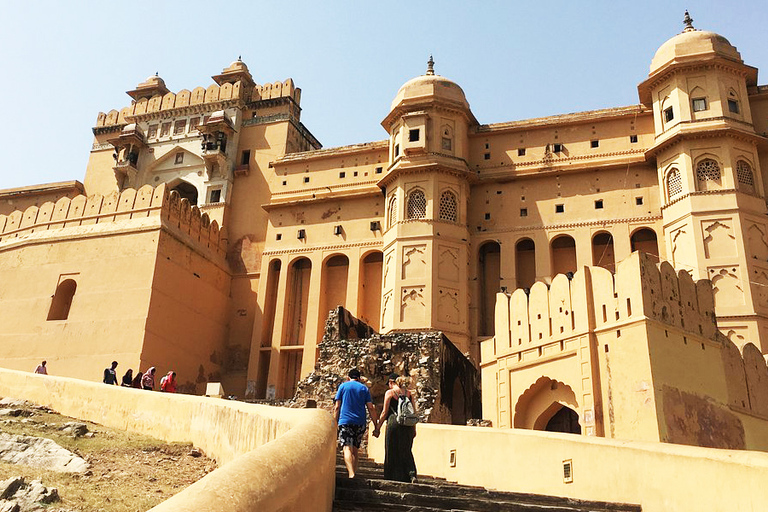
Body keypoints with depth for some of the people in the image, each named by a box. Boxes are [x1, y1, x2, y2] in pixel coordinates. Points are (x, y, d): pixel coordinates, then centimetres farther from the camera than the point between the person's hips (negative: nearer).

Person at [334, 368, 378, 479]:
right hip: (360, 423, 3)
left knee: (347, 448, -12)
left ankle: (351, 473, -30)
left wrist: (335, 423, 6)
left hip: (345, 421, -3)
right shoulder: (364, 388, 13)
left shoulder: (343, 386, 9)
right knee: (355, 450, 14)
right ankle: (354, 472, 10)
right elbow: (371, 408, 6)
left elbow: (337, 407, 3)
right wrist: (376, 426, 7)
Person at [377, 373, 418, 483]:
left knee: (392, 452, 8)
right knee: (406, 451, 13)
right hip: (408, 425, 4)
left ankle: (392, 477, 13)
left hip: (394, 423, -4)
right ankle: (411, 473, -6)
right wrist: (414, 428, 17)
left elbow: (385, 412, -3)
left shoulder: (390, 392, -2)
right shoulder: (409, 393, 10)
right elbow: (414, 412, 10)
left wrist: (378, 427, 5)